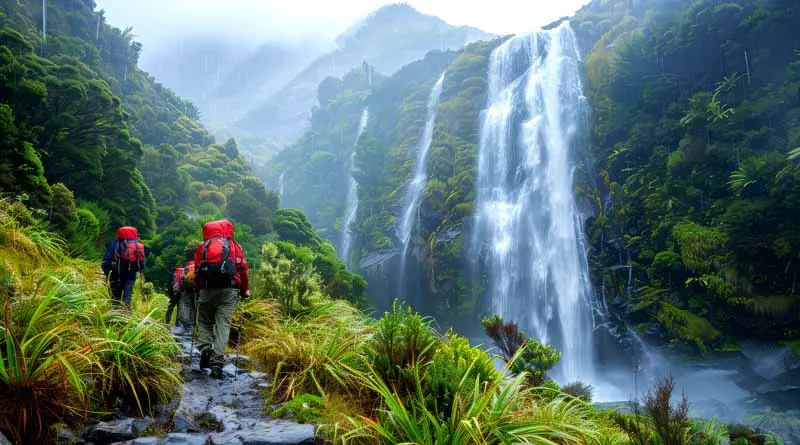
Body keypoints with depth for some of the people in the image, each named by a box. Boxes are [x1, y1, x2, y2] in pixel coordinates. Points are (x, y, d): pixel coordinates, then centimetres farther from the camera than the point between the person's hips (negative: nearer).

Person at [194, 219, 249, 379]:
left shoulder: (203, 247, 13)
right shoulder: (234, 246, 11)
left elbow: (197, 271, 11)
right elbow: (242, 269, 6)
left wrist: (198, 289, 24)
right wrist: (245, 290, 16)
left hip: (207, 289, 1)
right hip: (229, 290, -1)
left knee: (204, 322, 16)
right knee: (223, 325, -1)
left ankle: (205, 350, -5)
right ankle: (217, 361, -9)